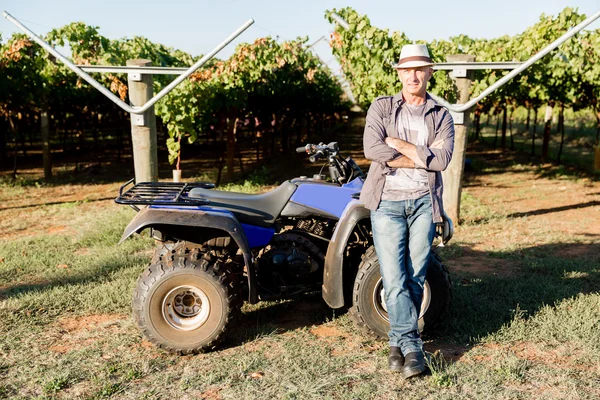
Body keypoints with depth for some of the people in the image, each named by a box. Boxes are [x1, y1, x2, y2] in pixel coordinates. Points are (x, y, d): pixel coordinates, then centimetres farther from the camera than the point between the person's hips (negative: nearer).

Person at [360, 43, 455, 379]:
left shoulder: (442, 116, 11)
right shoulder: (381, 108, 7)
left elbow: (442, 159, -7)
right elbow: (372, 149, -12)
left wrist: (399, 144, -10)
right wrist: (423, 157, -9)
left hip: (424, 202, 1)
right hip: (387, 202, -1)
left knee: (415, 277, 4)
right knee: (394, 278, -7)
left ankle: (399, 341, 17)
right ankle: (412, 344, 1)